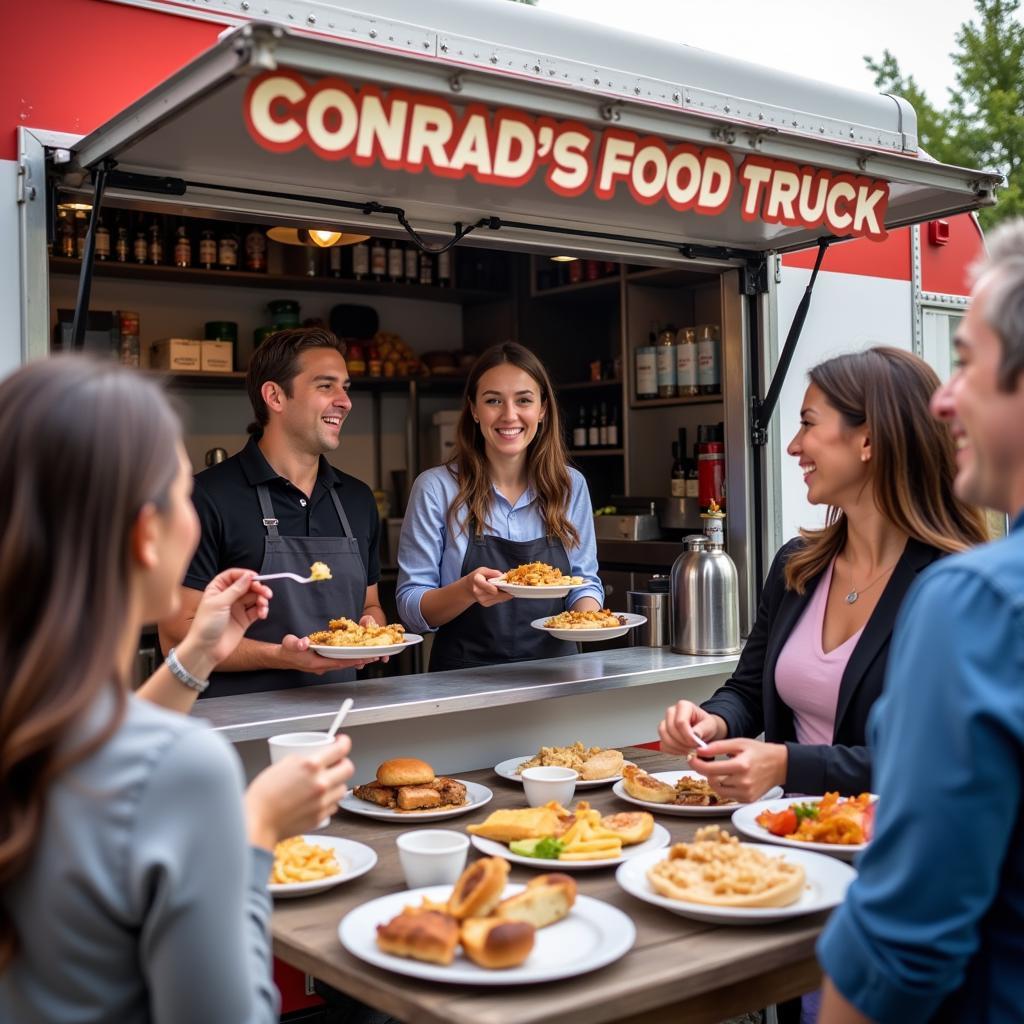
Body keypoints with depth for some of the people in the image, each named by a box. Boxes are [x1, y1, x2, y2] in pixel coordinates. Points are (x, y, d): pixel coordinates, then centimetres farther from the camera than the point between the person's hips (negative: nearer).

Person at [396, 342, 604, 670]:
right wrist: (467, 591, -22)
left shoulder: (571, 486, 7)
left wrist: (588, 614, -8)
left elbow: (584, 581, 14)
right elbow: (410, 607, -3)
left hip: (554, 676, 4)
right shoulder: (436, 487, -3)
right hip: (466, 681, -4)